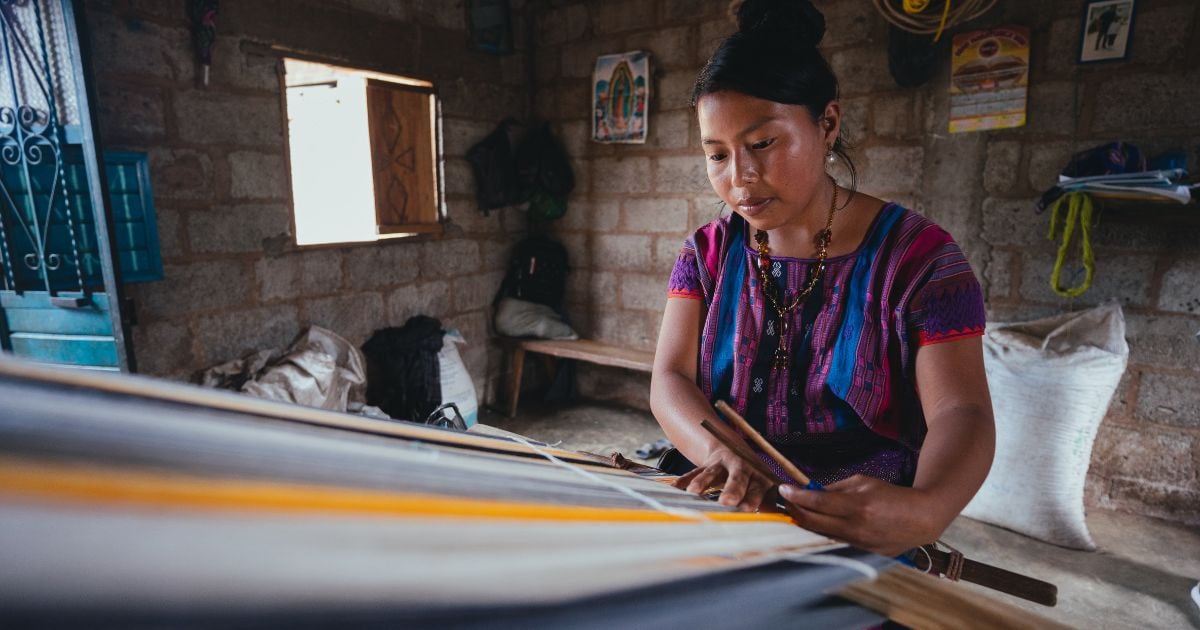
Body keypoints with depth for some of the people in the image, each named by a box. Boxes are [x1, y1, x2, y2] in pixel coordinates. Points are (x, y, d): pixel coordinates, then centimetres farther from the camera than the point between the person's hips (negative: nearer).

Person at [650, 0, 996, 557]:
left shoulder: (915, 254, -5)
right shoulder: (709, 254, 4)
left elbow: (961, 413, -14)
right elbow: (671, 379, -6)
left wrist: (923, 510, -36)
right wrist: (721, 455, -28)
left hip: (865, 534, -2)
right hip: (722, 523, 3)